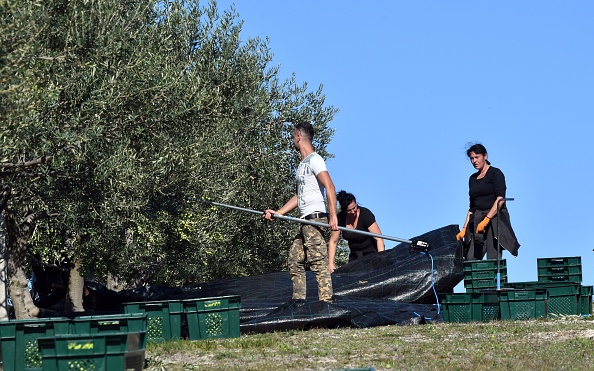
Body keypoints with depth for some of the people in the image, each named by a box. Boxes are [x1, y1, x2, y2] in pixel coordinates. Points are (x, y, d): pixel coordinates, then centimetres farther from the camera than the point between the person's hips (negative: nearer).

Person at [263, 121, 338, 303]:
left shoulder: (314, 160, -6)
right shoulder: (302, 164, 24)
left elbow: (329, 187, -16)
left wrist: (333, 215, -24)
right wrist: (278, 212, 24)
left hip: (315, 217, -10)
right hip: (305, 220, 10)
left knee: (318, 261, -15)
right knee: (295, 261, 10)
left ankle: (326, 301, -19)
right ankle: (299, 301, 13)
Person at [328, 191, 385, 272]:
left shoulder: (366, 214, -19)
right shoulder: (340, 218, -8)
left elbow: (379, 239, -22)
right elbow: (333, 242, -4)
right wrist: (330, 263, -13)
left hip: (372, 251, -4)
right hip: (355, 255, 4)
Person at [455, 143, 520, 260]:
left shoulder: (495, 173, 0)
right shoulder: (473, 178, 19)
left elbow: (500, 199, -12)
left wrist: (486, 220, -20)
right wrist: (464, 228, 12)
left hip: (495, 218, -6)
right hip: (477, 221, 6)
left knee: (493, 259, -14)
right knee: (471, 260, -7)